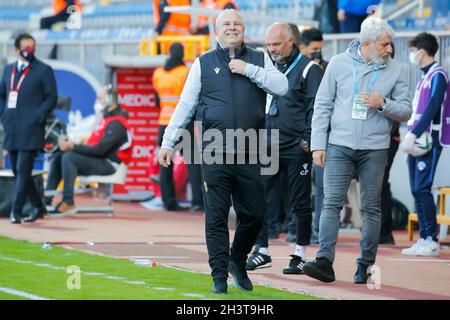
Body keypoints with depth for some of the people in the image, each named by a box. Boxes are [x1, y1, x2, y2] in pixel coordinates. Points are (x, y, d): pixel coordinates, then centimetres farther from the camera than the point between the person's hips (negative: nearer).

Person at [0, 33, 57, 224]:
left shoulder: (44, 70, -1)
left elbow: (51, 97, -3)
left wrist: (37, 118, -11)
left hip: (31, 130, -6)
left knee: (23, 171, -12)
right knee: (18, 171, 9)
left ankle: (16, 211, -12)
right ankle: (38, 207, 22)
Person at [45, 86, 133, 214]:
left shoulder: (116, 123, -12)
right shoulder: (107, 119, 19)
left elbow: (100, 149, -21)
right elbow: (93, 146, 16)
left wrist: (74, 147, -21)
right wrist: (70, 145, 2)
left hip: (108, 164, -10)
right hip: (98, 160, 10)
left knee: (68, 157, -28)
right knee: (57, 157, 1)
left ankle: (68, 202, -27)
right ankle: (46, 200, -7)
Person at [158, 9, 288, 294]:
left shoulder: (259, 60, 11)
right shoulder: (204, 64, 7)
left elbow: (282, 87, -4)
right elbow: (184, 106, 6)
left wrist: (248, 69, -9)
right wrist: (168, 142, 1)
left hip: (249, 153, 1)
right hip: (215, 154, -1)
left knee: (254, 214, 5)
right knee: (216, 217, -2)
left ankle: (238, 260, 29)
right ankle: (220, 276, 3)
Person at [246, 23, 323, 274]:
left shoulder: (309, 69, -3)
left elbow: (316, 108, -8)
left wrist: (308, 140, -15)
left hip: (297, 149, -6)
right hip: (267, 147, 6)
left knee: (300, 203, 2)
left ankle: (301, 255, 10)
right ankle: (262, 251, 8)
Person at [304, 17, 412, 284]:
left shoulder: (394, 70, 3)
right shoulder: (339, 63, 2)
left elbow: (405, 111, 6)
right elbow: (322, 106, 4)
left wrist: (382, 104, -14)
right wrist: (318, 144, -1)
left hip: (375, 149, 1)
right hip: (340, 145, -1)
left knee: (371, 207, 4)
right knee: (332, 203, -9)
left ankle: (366, 265, 10)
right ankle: (325, 261, -14)